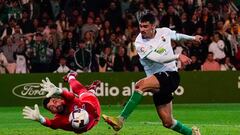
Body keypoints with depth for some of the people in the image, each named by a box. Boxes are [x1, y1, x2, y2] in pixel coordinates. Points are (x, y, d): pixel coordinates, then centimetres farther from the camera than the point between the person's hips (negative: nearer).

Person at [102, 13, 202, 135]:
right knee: (167, 122, 2)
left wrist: (193, 38, 41)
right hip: (157, 83, 3)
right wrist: (178, 56, -27)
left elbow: (176, 36, 28)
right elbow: (159, 59, -17)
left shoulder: (165, 32, 1)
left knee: (140, 85, -31)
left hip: (170, 75, -3)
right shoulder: (139, 43, -6)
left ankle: (120, 120, -34)